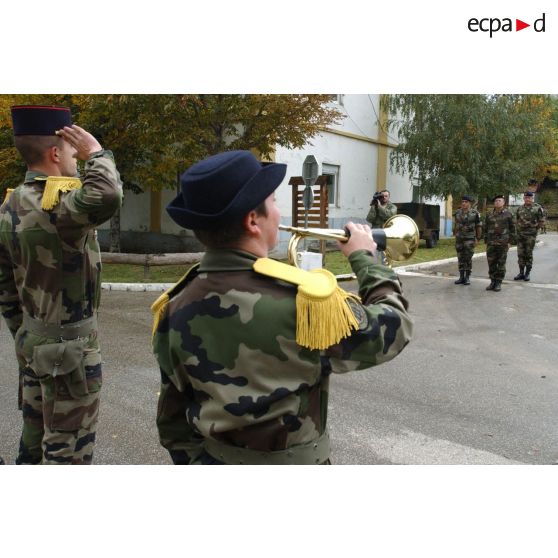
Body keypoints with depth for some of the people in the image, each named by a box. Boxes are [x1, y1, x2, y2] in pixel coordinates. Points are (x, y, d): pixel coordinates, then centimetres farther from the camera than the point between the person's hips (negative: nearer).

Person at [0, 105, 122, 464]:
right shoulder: (55, 206, -23)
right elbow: (106, 197, -46)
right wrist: (96, 153, -25)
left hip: (33, 340, 9)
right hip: (69, 347, -9)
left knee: (35, 433, 22)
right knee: (68, 447, 5)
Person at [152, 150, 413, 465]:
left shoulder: (177, 309, -11)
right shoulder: (303, 299, -28)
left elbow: (174, 418, -1)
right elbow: (394, 328, -13)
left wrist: (194, 460, 14)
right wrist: (365, 259, 0)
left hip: (210, 461, 5)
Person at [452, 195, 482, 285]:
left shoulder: (475, 213, -6)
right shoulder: (457, 213, 5)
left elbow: (479, 227, -2)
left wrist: (477, 239, -6)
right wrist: (455, 236, 16)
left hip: (470, 239, -4)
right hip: (459, 239, 4)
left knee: (468, 258, -5)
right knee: (460, 259, 6)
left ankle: (467, 278, 5)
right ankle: (461, 278, 13)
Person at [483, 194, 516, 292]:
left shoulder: (508, 214, 0)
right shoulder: (489, 214, 8)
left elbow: (512, 228, 2)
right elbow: (486, 229, 13)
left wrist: (510, 242, -3)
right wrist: (486, 242, 9)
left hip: (503, 243, -3)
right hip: (491, 243, 3)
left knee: (501, 263, 2)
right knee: (491, 263, 4)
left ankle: (499, 283, 8)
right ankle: (493, 282, 15)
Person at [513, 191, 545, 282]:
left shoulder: (537, 208, -1)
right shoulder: (520, 209, 11)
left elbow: (541, 221, 1)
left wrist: (537, 229, -2)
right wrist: (517, 230, 11)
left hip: (531, 234, -4)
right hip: (520, 234, 4)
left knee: (528, 254, 0)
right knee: (520, 254, 4)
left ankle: (528, 273, 9)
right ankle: (521, 273, 11)